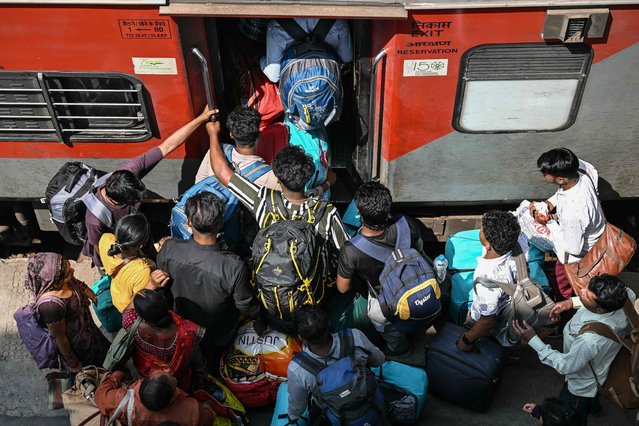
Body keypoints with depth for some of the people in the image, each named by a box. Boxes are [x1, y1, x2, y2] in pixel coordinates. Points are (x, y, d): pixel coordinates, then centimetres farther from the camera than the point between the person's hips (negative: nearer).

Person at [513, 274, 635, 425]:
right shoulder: (623, 294, -31)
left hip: (582, 385, -7)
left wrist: (532, 340, -29)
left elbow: (565, 366, -31)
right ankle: (593, 406, 72)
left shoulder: (590, 339, -49)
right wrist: (573, 302, -14)